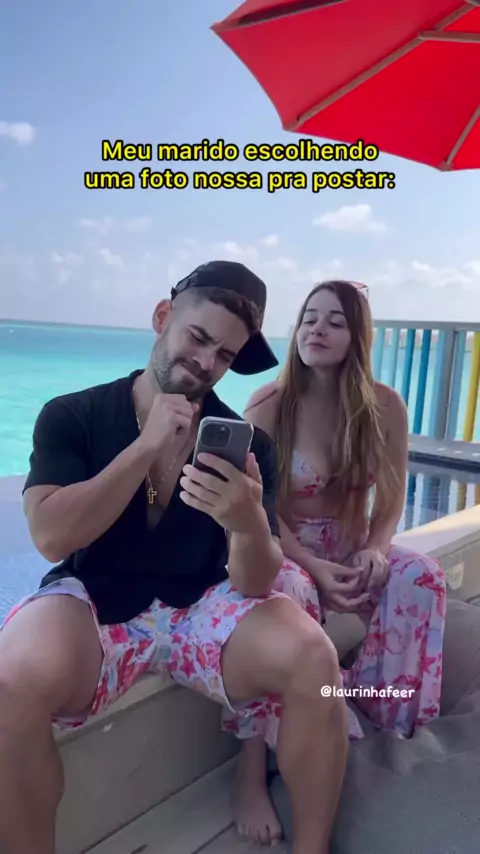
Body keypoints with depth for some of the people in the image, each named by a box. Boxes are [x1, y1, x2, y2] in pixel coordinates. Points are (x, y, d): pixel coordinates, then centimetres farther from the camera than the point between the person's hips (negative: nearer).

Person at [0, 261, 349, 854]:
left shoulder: (247, 444, -4)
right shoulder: (70, 416, -4)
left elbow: (255, 584, -11)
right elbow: (50, 537, -16)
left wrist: (250, 524, -36)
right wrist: (147, 445, -20)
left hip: (200, 607, 2)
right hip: (94, 603, -1)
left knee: (313, 661, -24)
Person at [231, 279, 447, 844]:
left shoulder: (385, 407, -5)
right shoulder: (268, 404, -13)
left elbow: (391, 499, 2)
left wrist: (375, 550, -19)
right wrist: (313, 567, -25)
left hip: (352, 547, 3)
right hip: (283, 549, -3)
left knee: (422, 578, -24)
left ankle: (379, 714, -5)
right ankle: (252, 776, -23)